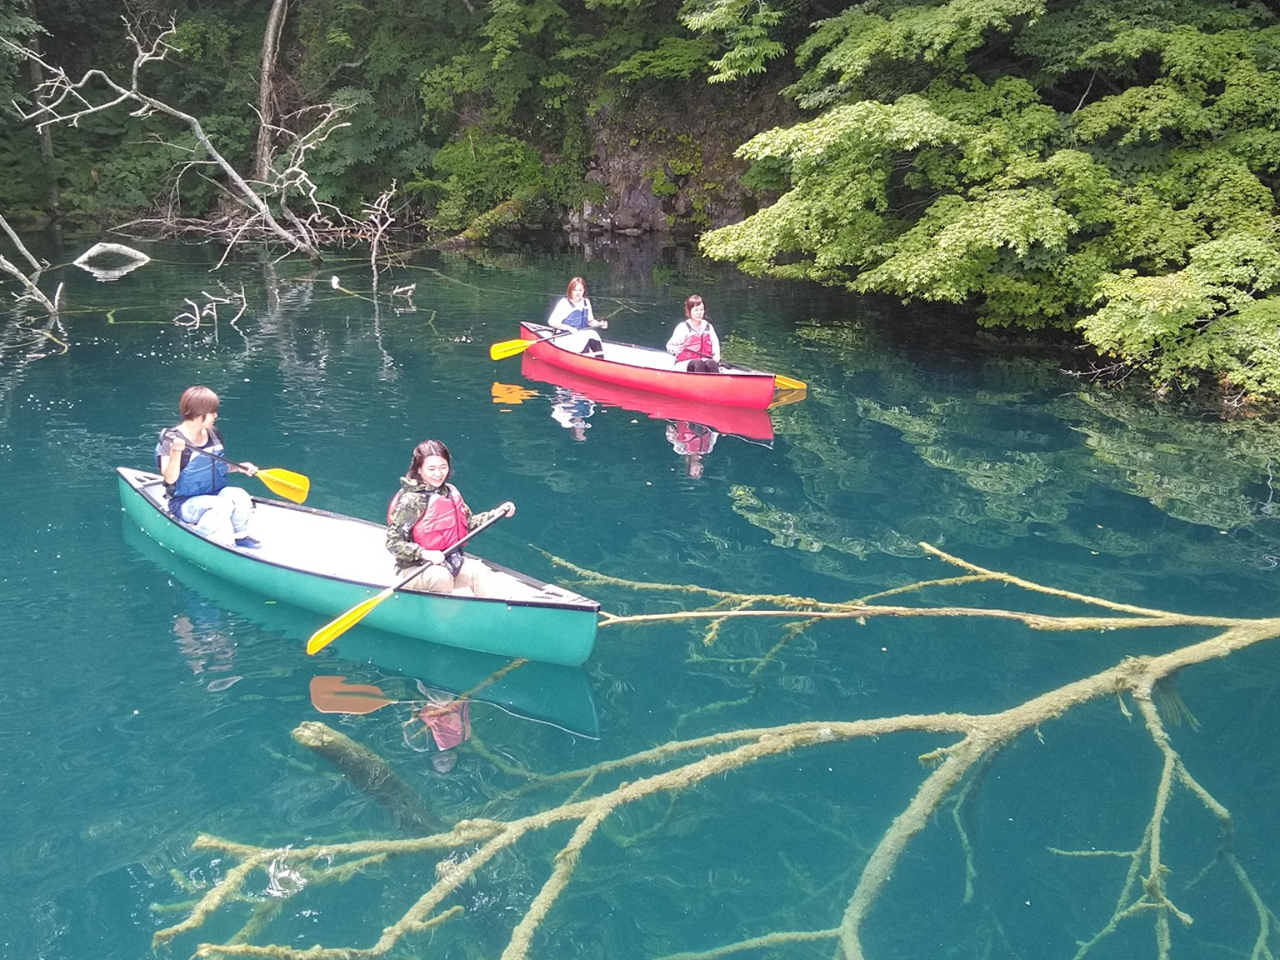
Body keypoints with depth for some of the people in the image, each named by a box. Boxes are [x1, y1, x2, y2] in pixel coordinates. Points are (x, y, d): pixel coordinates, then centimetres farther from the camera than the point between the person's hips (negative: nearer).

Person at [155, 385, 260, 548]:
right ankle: (225, 545, -11)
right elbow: (170, 479, -22)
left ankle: (240, 536, -4)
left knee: (240, 496, -24)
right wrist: (176, 452, -36)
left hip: (214, 494, 6)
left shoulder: (213, 434, 6)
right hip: (186, 503, -6)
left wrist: (239, 467, 3)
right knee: (223, 505, -31)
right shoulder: (171, 439, -14)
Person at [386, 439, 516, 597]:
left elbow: (469, 522, 16)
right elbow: (393, 542, -20)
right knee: (440, 577, -35)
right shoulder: (411, 500, -17)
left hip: (450, 562, 6)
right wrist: (425, 554, -30)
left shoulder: (450, 492, 4)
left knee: (479, 571, -18)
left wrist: (496, 513, 5)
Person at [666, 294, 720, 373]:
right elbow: (669, 346, -1)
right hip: (685, 363, -3)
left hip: (705, 361, 3)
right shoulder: (682, 327, 1)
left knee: (711, 363, -34)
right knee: (699, 363, -38)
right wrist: (675, 349, -25)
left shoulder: (707, 326, 14)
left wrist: (716, 355, 2)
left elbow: (715, 342, 22)